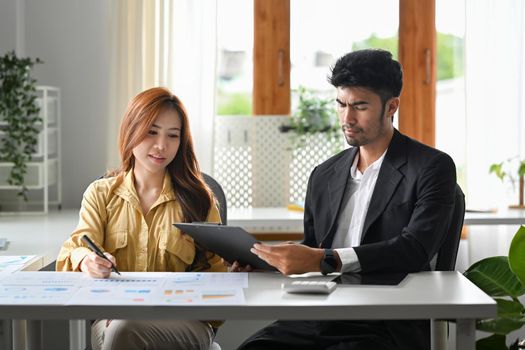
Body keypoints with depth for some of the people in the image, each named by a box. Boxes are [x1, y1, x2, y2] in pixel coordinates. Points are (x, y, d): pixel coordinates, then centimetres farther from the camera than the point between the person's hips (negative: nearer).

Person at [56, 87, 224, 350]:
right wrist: (87, 261, -24)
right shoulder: (100, 194, 14)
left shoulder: (196, 198, 11)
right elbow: (76, 249, 0)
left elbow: (214, 267, 10)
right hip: (113, 316, 1)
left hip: (184, 321, -1)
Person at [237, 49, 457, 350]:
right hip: (318, 322, 5)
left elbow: (414, 249, -15)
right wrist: (264, 260, -1)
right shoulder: (324, 176, 18)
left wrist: (323, 259, -25)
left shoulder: (433, 167, 0)